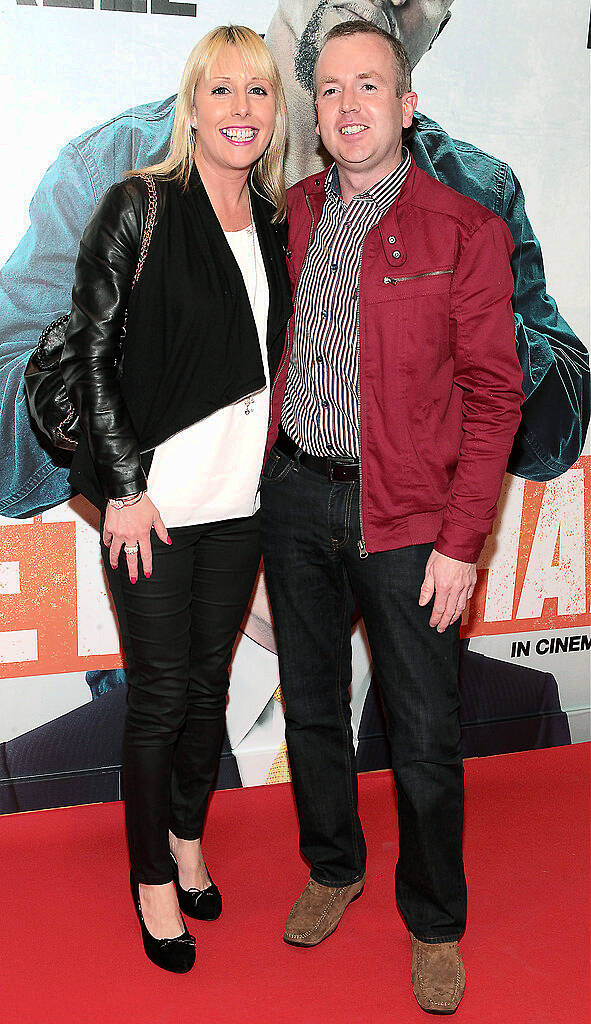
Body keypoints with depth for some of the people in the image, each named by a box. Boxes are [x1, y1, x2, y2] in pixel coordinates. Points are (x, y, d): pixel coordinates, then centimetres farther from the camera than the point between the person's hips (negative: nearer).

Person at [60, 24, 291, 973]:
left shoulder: (275, 222, 8)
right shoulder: (138, 208, -7)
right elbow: (88, 353, -9)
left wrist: (271, 467, 8)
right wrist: (124, 485, -13)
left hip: (241, 498, 5)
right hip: (156, 500, -5)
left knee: (210, 681, 16)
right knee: (160, 692, 5)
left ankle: (189, 841, 37)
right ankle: (153, 879, 25)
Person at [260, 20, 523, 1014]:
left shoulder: (465, 231, -6)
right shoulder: (288, 213, 7)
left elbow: (493, 392, -7)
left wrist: (460, 539, -12)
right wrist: (271, 469, 5)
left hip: (406, 515, -4)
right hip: (294, 496, 4)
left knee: (425, 737, 5)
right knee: (311, 706, 17)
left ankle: (434, 922, 28)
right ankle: (333, 869, 41)